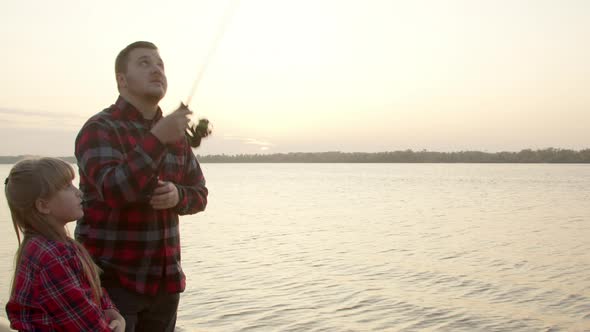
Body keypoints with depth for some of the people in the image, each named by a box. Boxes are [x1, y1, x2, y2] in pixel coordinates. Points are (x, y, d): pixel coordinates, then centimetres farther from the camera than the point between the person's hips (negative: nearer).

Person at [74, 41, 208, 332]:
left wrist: (177, 195, -11)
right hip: (111, 280, -5)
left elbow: (199, 194, 11)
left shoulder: (176, 134, 9)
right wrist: (156, 140, -31)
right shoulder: (99, 129, -9)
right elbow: (114, 191, -24)